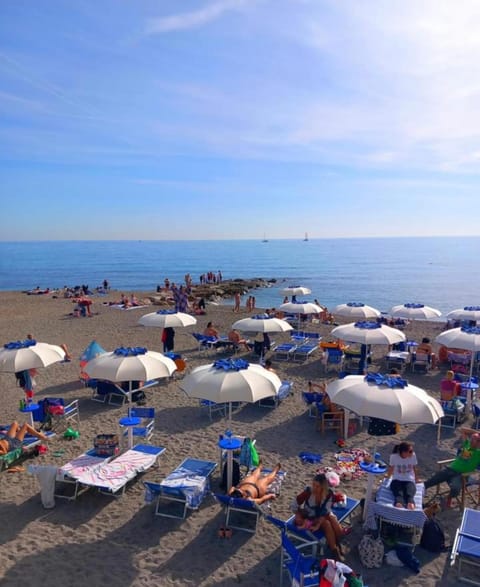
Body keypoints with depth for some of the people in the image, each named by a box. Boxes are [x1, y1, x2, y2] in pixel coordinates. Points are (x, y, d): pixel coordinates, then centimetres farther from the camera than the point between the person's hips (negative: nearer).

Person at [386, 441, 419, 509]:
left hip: (409, 481, 2)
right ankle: (398, 504, -62)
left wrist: (416, 479, 27)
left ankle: (411, 504, -61)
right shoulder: (394, 456, -7)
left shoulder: (413, 456, -3)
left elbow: (414, 468, 14)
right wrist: (388, 476, 30)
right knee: (399, 494, -34)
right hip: (397, 480, -1)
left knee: (409, 494, -33)